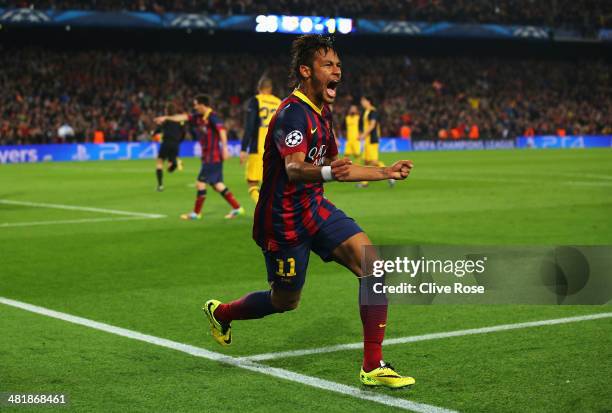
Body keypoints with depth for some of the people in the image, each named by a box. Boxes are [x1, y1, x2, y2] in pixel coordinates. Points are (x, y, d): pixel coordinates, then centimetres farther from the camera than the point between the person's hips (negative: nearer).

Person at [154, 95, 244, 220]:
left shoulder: (212, 117, -15)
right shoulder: (198, 117, 11)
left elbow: (222, 130, -26)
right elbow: (184, 117, 15)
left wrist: (224, 148, -36)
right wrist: (166, 118, 13)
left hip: (213, 157, -9)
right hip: (207, 157, 9)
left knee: (200, 183, -5)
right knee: (216, 184, 10)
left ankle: (196, 213, 4)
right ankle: (237, 208, 14)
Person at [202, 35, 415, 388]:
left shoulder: (322, 113, 10)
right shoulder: (292, 114, -20)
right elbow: (294, 168, -37)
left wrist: (385, 172, 25)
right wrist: (327, 172, -58)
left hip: (315, 209, 8)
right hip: (284, 220, -8)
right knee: (285, 302, 7)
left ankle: (373, 367, -7)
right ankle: (220, 312, 39)